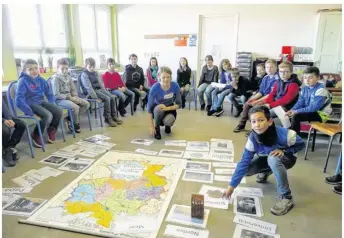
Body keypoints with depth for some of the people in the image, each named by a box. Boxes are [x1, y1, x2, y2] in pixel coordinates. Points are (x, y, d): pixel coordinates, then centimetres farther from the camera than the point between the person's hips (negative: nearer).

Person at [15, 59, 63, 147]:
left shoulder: (41, 80, 4)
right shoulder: (23, 81, -14)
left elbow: (49, 93, 15)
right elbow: (19, 100, -20)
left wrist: (51, 106, 2)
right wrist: (29, 112, -23)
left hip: (41, 102, 6)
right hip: (31, 104, -6)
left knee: (59, 112, -15)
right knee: (48, 115, -29)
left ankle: (51, 130, 11)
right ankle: (35, 135, -5)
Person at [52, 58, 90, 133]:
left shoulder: (68, 77, 11)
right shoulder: (55, 78, -10)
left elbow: (73, 89, 15)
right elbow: (56, 95, -16)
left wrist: (75, 97, -7)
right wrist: (69, 97, -21)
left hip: (70, 97, 8)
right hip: (60, 99, -8)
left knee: (86, 104, -7)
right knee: (75, 107, -32)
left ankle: (69, 118, -5)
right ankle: (76, 124, -4)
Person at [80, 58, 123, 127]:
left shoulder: (95, 73, 14)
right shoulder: (84, 74, -10)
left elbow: (100, 83, 17)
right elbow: (89, 87, -17)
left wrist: (105, 92, 6)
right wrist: (95, 97, -23)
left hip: (99, 89, 8)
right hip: (91, 92, -7)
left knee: (112, 97, -13)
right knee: (107, 98, -26)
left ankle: (114, 116, -5)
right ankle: (107, 118, -17)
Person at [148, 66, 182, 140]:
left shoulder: (175, 86, -22)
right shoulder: (155, 88, -27)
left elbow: (179, 104, -15)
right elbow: (150, 107, -22)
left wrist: (167, 108, -34)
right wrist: (151, 126, -25)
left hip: (169, 108, 1)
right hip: (157, 109, 0)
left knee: (169, 121, -31)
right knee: (159, 108, -36)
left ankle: (167, 125, 9)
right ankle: (157, 127, -7)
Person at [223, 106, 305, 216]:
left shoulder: (283, 134, -35)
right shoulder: (253, 138, -27)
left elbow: (301, 144, -13)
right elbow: (244, 162, -25)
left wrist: (283, 151, -32)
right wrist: (231, 186, -28)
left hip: (286, 158, -3)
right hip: (267, 159, 4)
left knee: (272, 158, -38)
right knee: (246, 170, -19)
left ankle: (286, 197, -21)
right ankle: (266, 171, 16)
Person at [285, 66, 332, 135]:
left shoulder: (321, 90, -20)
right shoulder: (304, 89, 3)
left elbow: (314, 108, -26)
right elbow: (300, 103, 2)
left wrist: (297, 111, -28)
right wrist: (291, 110, -17)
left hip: (320, 114, -8)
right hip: (309, 111, 8)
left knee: (295, 116, -26)